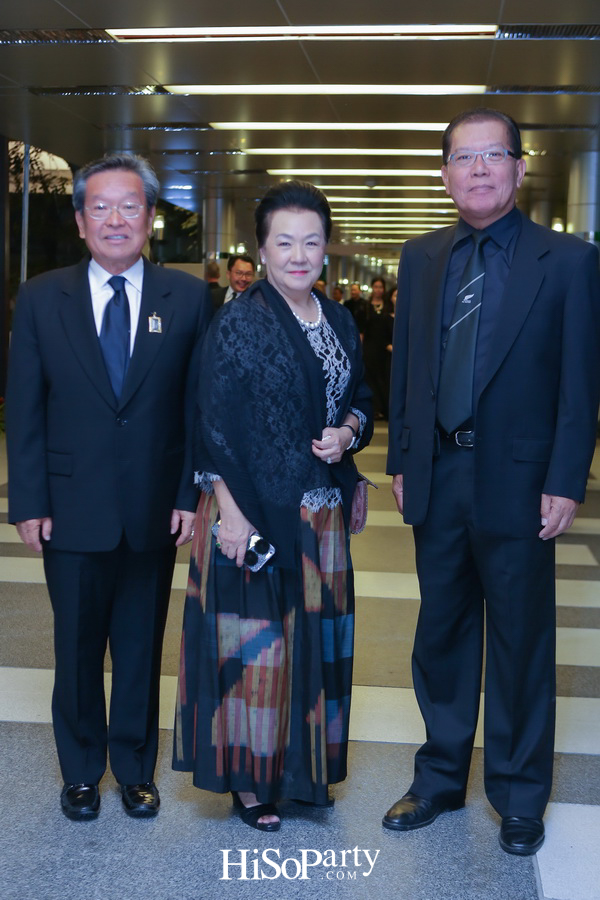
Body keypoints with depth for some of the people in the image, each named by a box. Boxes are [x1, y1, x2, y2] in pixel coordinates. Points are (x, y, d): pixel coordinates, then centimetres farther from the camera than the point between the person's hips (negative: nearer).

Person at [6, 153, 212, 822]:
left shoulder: (187, 298, 0)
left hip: (155, 509, 0)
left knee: (141, 646, 13)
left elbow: (199, 406, 0)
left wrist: (191, 495, -6)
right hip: (72, 509, 0)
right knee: (77, 648, 12)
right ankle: (81, 771, 32)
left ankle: (135, 767, 32)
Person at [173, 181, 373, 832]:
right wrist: (228, 511, -16)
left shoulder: (340, 321, 9)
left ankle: (303, 766, 30)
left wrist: (349, 432, -5)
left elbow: (360, 400, 18)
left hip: (320, 515, 6)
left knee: (314, 638, 13)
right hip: (252, 512, -6)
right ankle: (247, 777, 18)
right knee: (251, 640, 3)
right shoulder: (238, 322, -8)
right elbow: (214, 425, -11)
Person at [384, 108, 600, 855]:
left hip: (517, 480, -4)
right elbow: (405, 365, 10)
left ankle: (519, 795, 26)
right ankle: (440, 777, 32)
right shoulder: (421, 258, 7)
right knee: (442, 632, 15)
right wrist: (400, 459, 7)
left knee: (521, 640, 8)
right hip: (437, 477, 4)